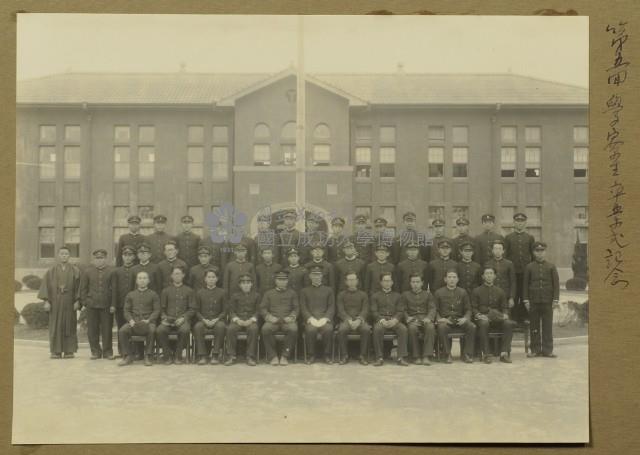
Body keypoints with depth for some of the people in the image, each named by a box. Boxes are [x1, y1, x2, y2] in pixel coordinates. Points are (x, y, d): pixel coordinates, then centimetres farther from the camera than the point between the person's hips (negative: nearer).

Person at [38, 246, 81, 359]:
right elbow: (46, 286, 1)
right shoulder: (51, 271, 5)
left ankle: (69, 351, 8)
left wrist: (77, 301, -9)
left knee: (69, 325, 2)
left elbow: (78, 286, 0)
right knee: (56, 326, 1)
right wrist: (46, 301, -9)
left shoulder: (75, 270, 3)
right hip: (55, 302, 1)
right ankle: (56, 351, 7)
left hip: (69, 302, -1)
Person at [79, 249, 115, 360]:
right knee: (92, 330, 6)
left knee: (107, 330, 3)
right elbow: (83, 288, 8)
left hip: (106, 305, -1)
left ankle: (107, 352, 13)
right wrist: (84, 302, 0)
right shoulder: (87, 271, 6)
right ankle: (95, 351, 18)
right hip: (92, 305, 1)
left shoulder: (111, 271, 3)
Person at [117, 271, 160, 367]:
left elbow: (156, 310, 4)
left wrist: (148, 320, -14)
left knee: (152, 330, -36)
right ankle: (128, 356, -12)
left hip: (148, 321, -2)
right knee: (122, 331, -28)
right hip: (134, 322, 2)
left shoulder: (153, 294, 12)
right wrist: (131, 320, -9)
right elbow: (126, 310, 12)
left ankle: (148, 356, -22)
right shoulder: (130, 295, 19)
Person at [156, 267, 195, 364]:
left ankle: (178, 355, -14)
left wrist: (183, 317, -10)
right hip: (168, 319, 2)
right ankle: (167, 355, -10)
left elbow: (191, 309, 7)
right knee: (159, 330, -31)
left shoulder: (189, 290, 13)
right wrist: (164, 318, -5)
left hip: (182, 319, -1)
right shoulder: (166, 291, 18)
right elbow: (162, 308, 15)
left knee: (185, 330, -36)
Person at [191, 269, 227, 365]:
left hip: (218, 320, -1)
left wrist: (216, 319, -12)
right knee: (197, 327, -33)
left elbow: (224, 311, 5)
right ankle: (202, 355, -24)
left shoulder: (222, 292, 8)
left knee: (220, 326, -36)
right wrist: (204, 319, -10)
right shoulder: (199, 293, 11)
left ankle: (215, 355, -25)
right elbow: (196, 310, 8)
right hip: (203, 320, 1)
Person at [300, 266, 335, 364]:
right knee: (310, 329, -34)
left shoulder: (329, 290, 18)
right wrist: (311, 318, -12)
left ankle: (327, 355, -17)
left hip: (324, 319, 0)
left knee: (329, 329, -33)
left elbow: (332, 307, 8)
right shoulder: (304, 291, 18)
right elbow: (303, 307, 7)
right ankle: (311, 355, -17)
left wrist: (325, 318, -11)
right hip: (310, 319, 0)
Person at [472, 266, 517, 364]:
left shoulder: (500, 291, 18)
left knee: (509, 323, -28)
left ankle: (504, 353, -24)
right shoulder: (476, 291, 10)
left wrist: (505, 314, -6)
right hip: (482, 318, -3)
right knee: (483, 323, -39)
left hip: (497, 319, 3)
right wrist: (479, 315, -16)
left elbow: (505, 307, 16)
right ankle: (486, 354, -32)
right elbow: (473, 308, 4)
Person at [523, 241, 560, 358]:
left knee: (548, 326, 3)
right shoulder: (529, 267, 5)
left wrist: (555, 299, -4)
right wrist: (526, 300, -1)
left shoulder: (551, 267, 5)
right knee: (534, 326, 4)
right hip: (533, 301, 0)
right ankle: (535, 350, 11)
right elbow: (525, 284, 5)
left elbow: (556, 284, 3)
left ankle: (547, 350, 9)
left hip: (547, 301, 0)